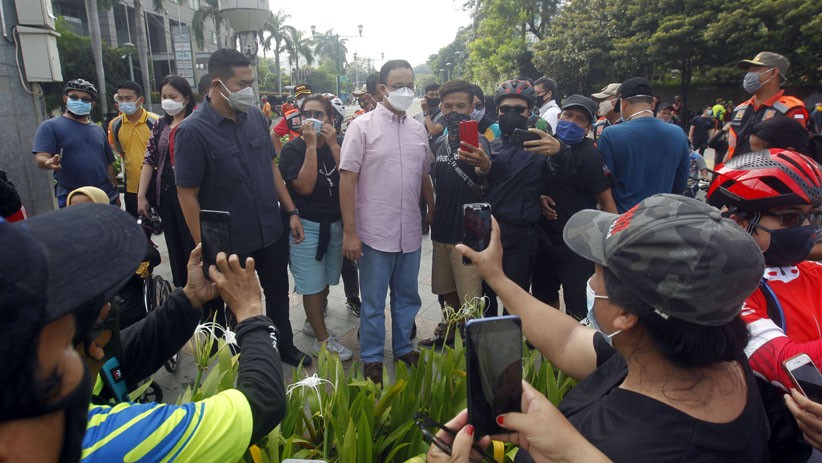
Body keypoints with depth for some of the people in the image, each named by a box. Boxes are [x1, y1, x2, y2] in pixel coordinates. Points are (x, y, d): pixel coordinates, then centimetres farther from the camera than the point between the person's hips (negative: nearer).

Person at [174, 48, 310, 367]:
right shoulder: (192, 131, -17)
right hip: (231, 242, -5)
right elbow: (187, 195, -15)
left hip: (273, 231, 5)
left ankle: (285, 348, 45)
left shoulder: (255, 116, -1)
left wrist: (291, 212, 6)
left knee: (278, 294, 22)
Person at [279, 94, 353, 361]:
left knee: (326, 279, 16)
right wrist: (311, 145, -21)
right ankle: (323, 340, 16)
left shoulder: (336, 145, 4)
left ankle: (313, 322, 38)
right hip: (306, 225, -5)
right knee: (313, 284, 3)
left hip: (335, 223, 5)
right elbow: (304, 186, -22)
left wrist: (333, 145, -15)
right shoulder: (292, 149, -8)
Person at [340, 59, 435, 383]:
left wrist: (434, 211, 13)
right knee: (373, 302, 9)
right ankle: (372, 360, 27)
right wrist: (349, 232, -14)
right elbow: (347, 179, -10)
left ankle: (403, 349, 38)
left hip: (410, 232, 5)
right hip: (375, 233, -5)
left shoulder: (418, 130, 8)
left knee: (407, 297, 18)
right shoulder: (362, 126, -7)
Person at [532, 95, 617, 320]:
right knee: (544, 300, 23)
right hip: (544, 240, 7)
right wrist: (539, 197, -7)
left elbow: (606, 201, -13)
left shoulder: (589, 155, -14)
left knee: (579, 313, -2)